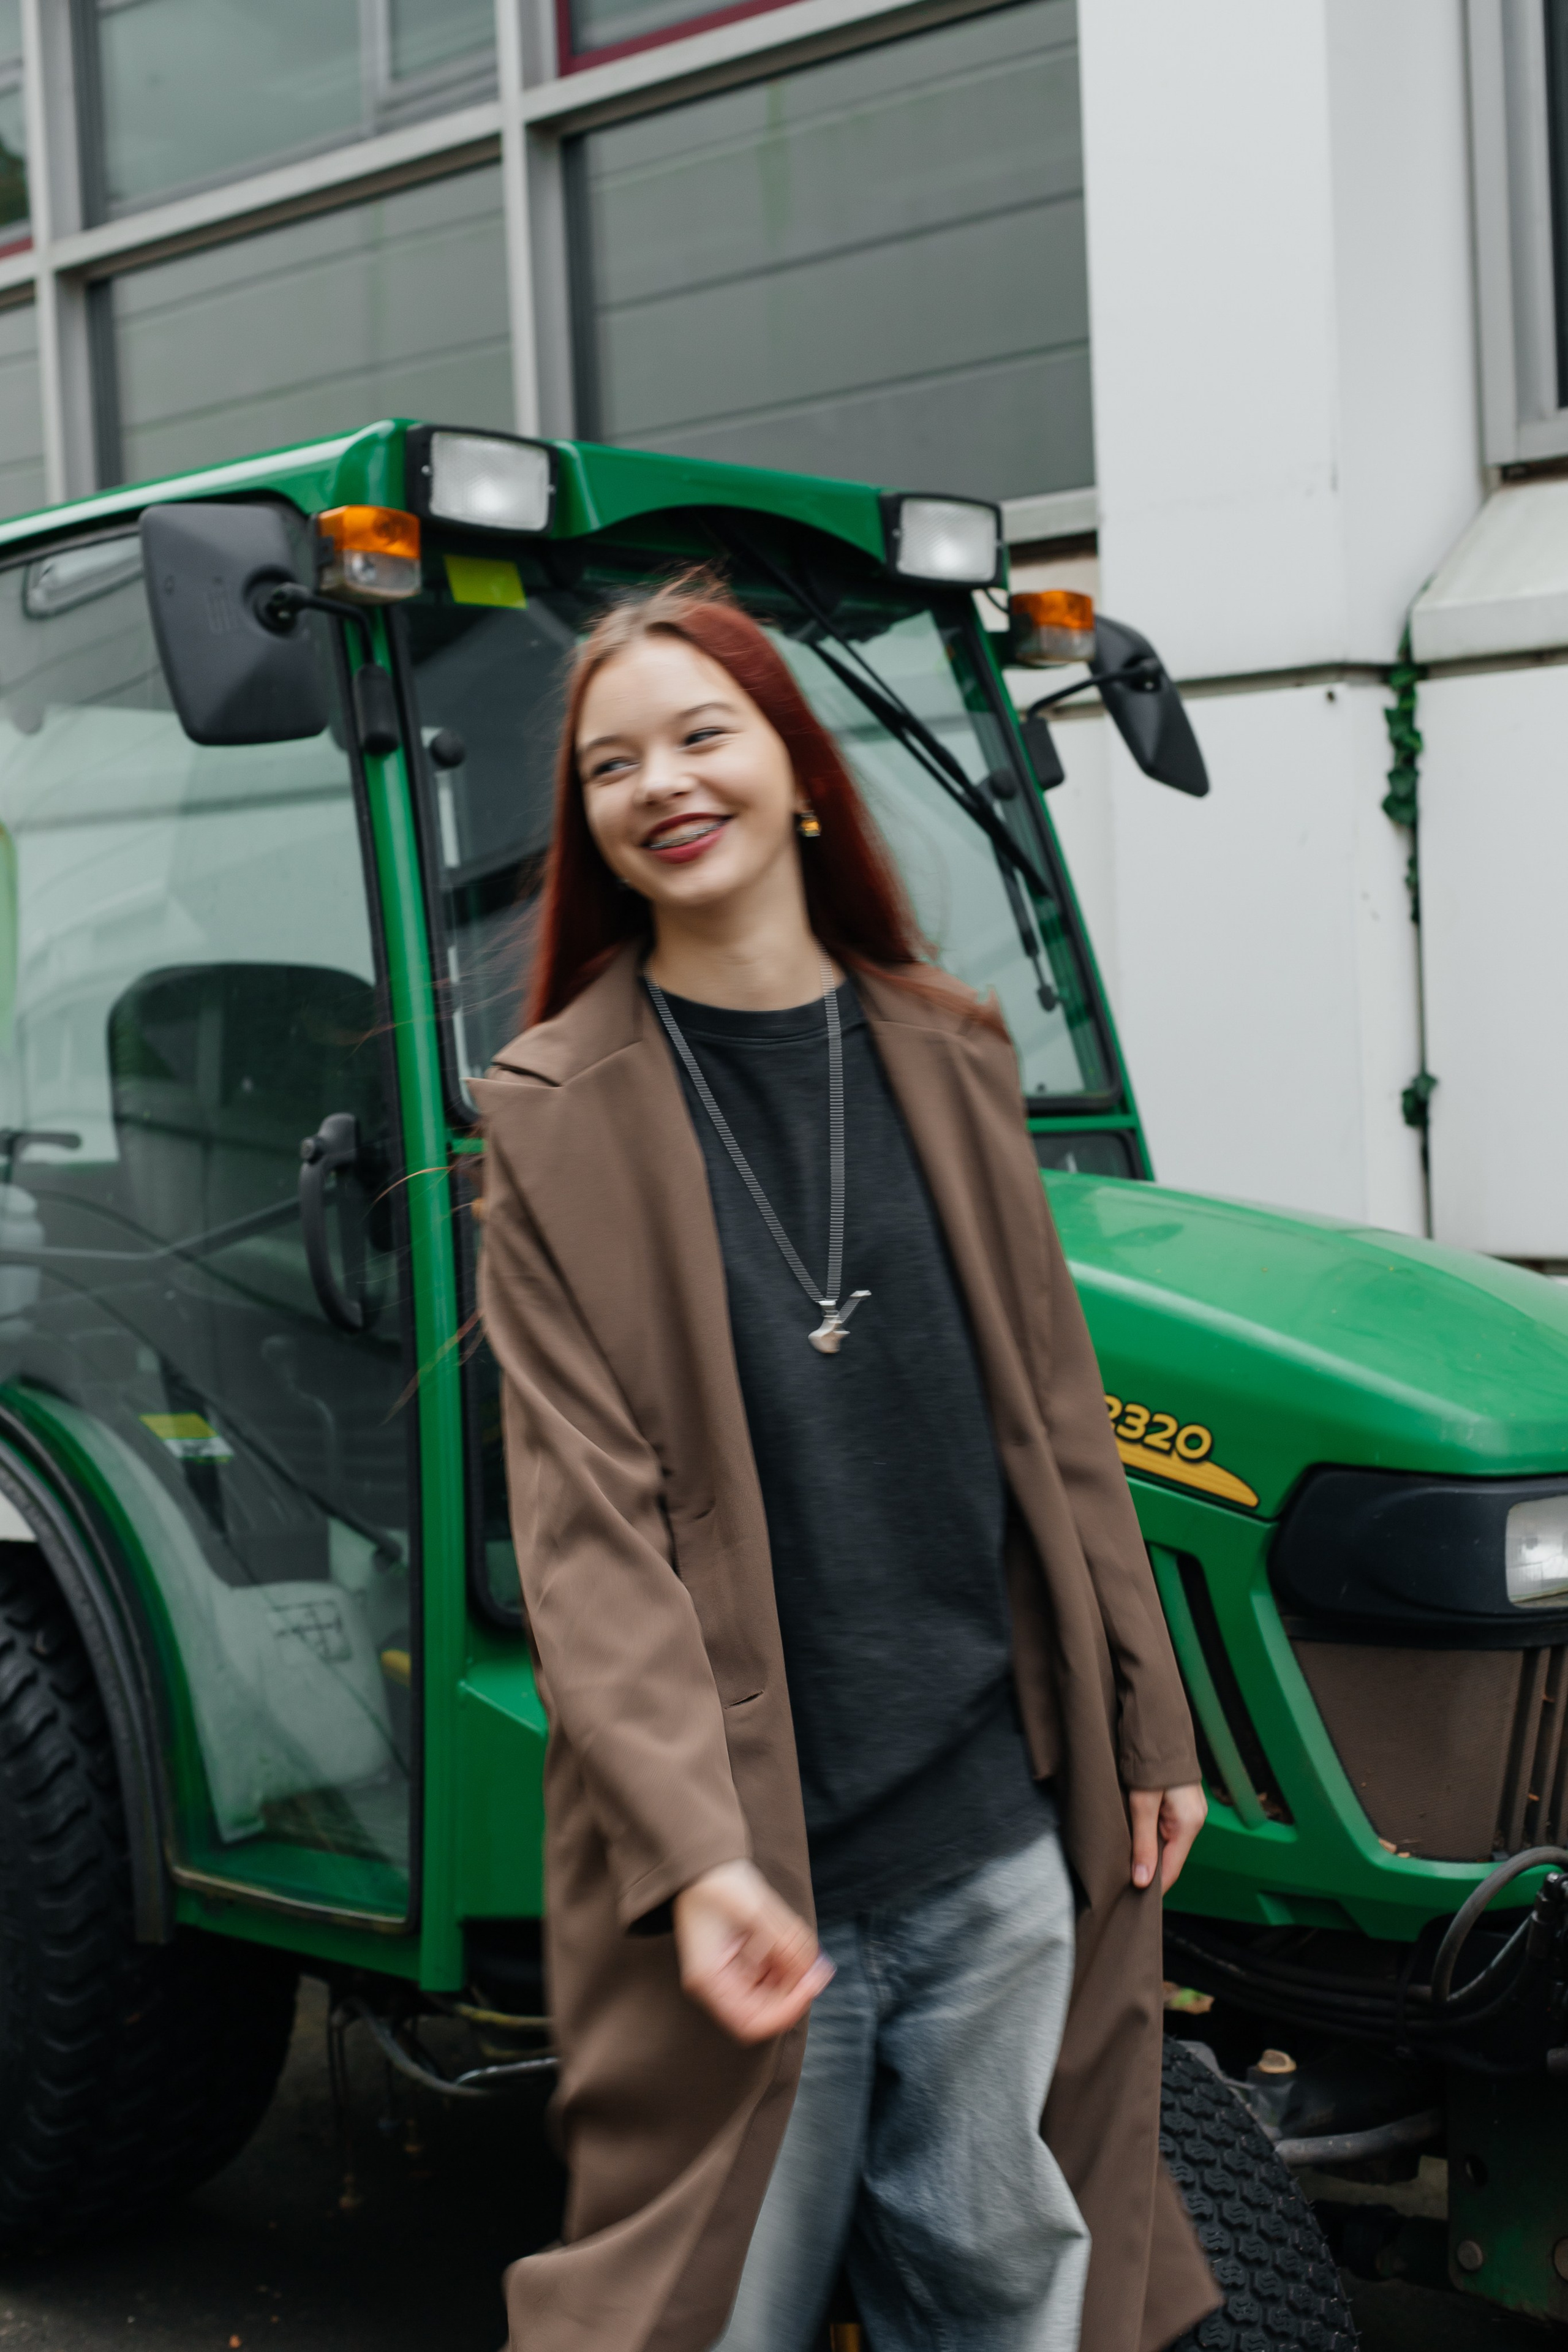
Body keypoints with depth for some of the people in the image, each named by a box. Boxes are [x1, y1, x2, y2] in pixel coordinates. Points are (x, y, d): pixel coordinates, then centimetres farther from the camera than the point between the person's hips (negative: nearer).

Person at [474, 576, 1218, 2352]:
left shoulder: (942, 1058, 6)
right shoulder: (559, 1113, -5)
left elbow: (1052, 1411, 10)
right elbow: (585, 1519, -11)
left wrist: (1146, 1722, 10)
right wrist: (691, 1848, -21)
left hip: (1000, 1830, 3)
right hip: (745, 1852, -3)